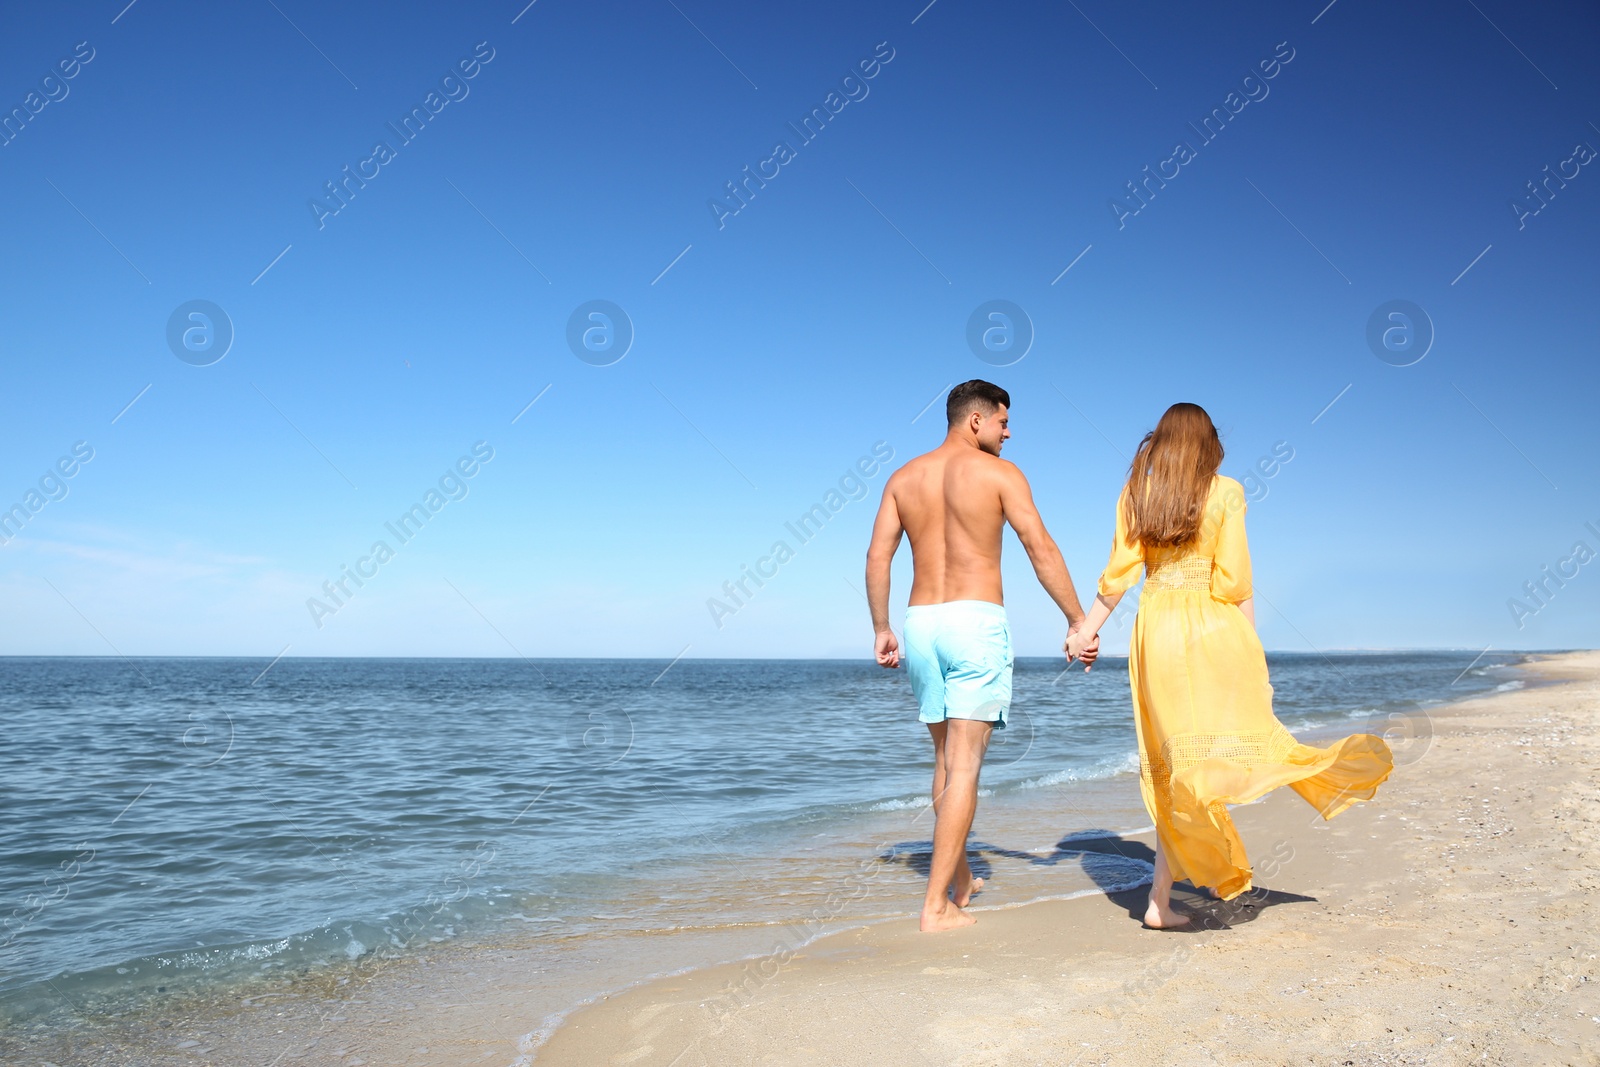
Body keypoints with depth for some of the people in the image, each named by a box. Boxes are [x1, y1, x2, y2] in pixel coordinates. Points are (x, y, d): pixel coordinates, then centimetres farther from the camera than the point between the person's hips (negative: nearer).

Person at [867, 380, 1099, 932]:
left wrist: (881, 629, 12)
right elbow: (1042, 550, -6)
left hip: (921, 622, 5)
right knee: (964, 766, -3)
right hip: (977, 620, -5)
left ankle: (959, 877, 32)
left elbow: (877, 555, 6)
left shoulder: (903, 478, 12)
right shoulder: (998, 473, -1)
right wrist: (1079, 622, -2)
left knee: (947, 757, 19)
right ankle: (937, 905, -5)